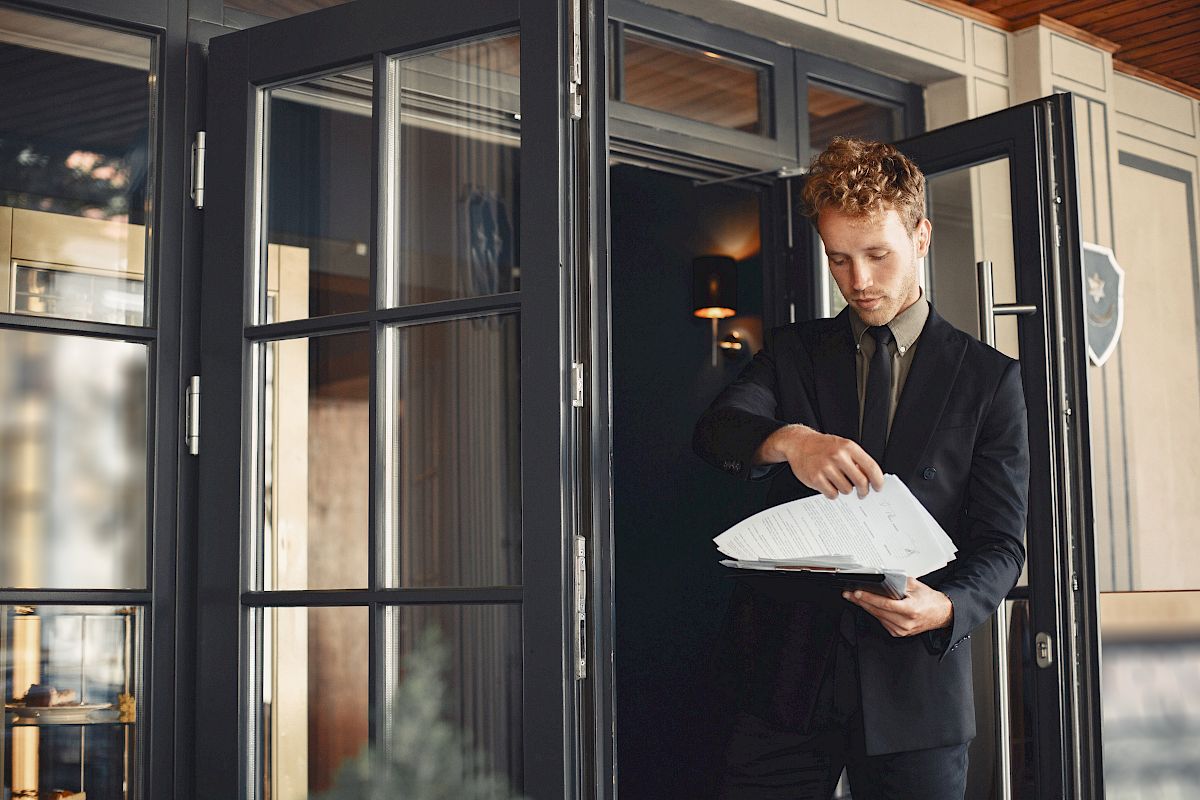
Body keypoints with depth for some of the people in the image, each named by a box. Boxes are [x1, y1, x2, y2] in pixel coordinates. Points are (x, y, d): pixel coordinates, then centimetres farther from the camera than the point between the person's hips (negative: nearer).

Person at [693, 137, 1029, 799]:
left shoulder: (989, 378, 5)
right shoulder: (790, 353, 11)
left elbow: (1001, 541, 1)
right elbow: (715, 429, -8)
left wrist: (946, 608, -20)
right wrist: (788, 440, -30)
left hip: (915, 688, -1)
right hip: (787, 675, 1)